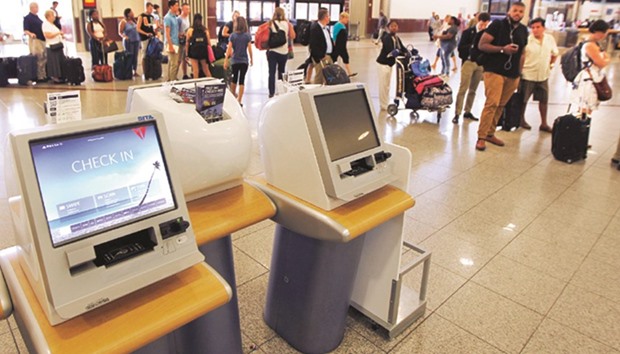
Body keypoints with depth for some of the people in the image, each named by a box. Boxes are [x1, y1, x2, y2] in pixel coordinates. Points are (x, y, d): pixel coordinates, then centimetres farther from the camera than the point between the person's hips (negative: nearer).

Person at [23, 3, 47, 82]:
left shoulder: (37, 17, 16)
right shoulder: (27, 18, -8)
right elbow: (25, 30, -15)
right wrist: (31, 34, -33)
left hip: (42, 40, 9)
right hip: (35, 40, -9)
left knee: (44, 58, 12)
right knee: (39, 59, -8)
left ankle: (44, 75, 20)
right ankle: (40, 77, -3)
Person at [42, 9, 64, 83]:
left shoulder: (52, 24, 18)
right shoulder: (45, 24, -10)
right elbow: (48, 35, -20)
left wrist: (61, 35, 10)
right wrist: (58, 33, -16)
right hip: (52, 47, -9)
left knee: (60, 62, 10)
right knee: (54, 63, -5)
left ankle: (59, 77, 15)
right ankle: (55, 77, -1)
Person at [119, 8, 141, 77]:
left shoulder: (133, 20, 11)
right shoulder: (123, 22, -6)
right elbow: (120, 32, -7)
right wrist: (124, 36, -26)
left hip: (136, 40, 5)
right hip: (129, 41, -5)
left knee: (135, 56, 5)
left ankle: (135, 71, 10)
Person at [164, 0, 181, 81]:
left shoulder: (174, 17, 13)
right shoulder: (168, 17, -12)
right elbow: (167, 33, -17)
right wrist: (171, 46, -20)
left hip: (175, 43, 9)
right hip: (171, 43, -9)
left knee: (171, 63, 14)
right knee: (174, 64, -10)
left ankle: (170, 80, 21)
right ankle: (172, 81, -5)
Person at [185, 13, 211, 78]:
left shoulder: (190, 30, -2)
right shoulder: (205, 30, 1)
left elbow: (187, 43, -1)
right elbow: (208, 42, 2)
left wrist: (186, 53, 6)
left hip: (194, 52, -2)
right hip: (203, 51, 2)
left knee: (195, 70, 3)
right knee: (206, 70, 14)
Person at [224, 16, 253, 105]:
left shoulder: (232, 35, -3)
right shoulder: (248, 35, -4)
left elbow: (229, 49, -5)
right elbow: (249, 48, -5)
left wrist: (226, 60, -1)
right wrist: (251, 59, 8)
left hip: (235, 60, 1)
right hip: (244, 60, -1)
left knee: (234, 78, 20)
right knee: (242, 80, 0)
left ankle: (233, 95, 37)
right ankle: (239, 101, -3)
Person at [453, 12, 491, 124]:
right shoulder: (468, 32, -3)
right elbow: (460, 48, -7)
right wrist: (472, 46, -20)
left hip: (481, 64, 4)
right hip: (469, 62, -4)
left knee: (473, 90, 10)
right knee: (463, 89, -5)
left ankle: (467, 112, 19)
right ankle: (457, 113, -4)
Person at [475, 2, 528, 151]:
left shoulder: (523, 30, 13)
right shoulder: (497, 24, -3)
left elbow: (522, 53, 19)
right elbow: (482, 45, -10)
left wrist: (519, 73, 13)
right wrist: (503, 49, -19)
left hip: (512, 75, 6)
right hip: (494, 71, -6)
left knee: (501, 106, 8)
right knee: (492, 103, -14)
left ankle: (490, 133, 18)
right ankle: (481, 137, -10)